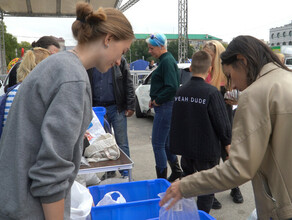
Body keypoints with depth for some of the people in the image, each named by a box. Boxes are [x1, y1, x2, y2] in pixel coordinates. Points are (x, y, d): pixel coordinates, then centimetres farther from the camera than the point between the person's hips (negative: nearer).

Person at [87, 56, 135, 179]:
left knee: (122, 143, 0)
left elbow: (128, 84, -2)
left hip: (116, 107, -3)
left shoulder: (119, 61, 0)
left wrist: (130, 106, -8)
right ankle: (110, 171, 27)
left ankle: (125, 173, 12)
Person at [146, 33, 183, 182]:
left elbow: (172, 87, -25)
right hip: (164, 107, 10)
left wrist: (157, 100, -13)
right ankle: (176, 171, 33)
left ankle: (162, 178, 9)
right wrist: (154, 99, 11)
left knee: (158, 144, -2)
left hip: (165, 107, -10)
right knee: (165, 142, 19)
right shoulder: (165, 60, 16)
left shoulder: (167, 61, -15)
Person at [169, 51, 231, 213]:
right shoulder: (212, 92, -20)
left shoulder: (180, 91, -1)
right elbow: (222, 122, -15)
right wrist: (227, 141, 2)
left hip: (185, 147, 6)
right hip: (206, 148, -6)